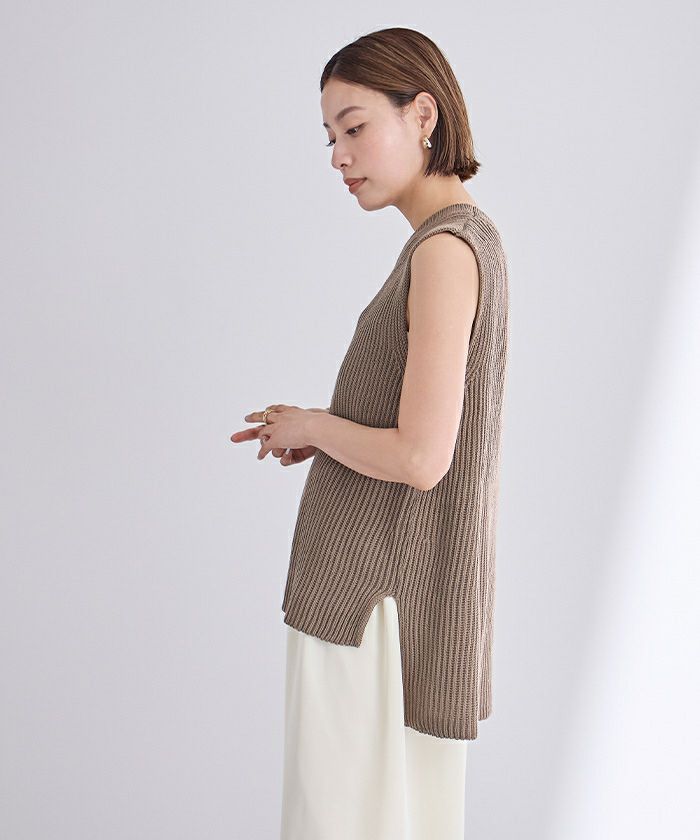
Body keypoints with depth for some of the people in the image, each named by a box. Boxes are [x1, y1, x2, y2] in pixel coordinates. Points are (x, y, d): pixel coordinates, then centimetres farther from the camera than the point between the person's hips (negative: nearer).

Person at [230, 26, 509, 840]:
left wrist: (311, 424, -9)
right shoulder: (466, 238, 11)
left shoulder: (446, 248, -19)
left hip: (379, 599, -9)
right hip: (388, 584, 9)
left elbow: (422, 458, -25)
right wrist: (317, 436, 8)